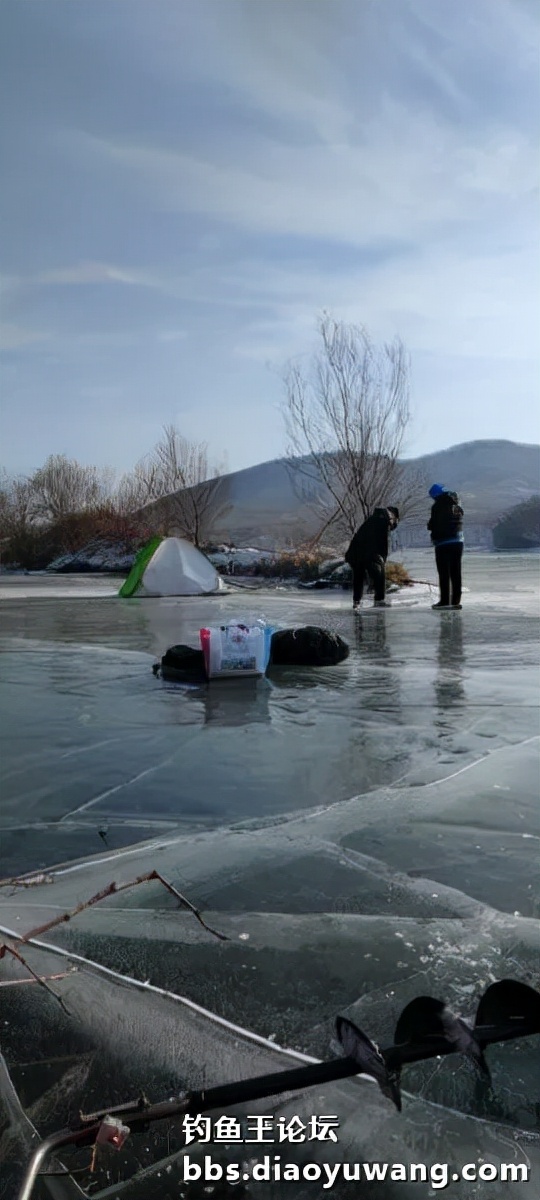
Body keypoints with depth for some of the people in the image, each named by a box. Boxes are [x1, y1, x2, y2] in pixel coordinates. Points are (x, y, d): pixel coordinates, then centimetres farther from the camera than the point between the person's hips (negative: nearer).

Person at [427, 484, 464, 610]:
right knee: (456, 572, 10)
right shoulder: (457, 505, 9)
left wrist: (430, 525, 10)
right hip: (458, 542, 6)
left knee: (444, 573, -2)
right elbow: (459, 523, 14)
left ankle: (445, 601, -3)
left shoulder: (438, 506, -11)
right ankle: (456, 601, 11)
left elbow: (433, 525, -12)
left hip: (443, 543, -6)